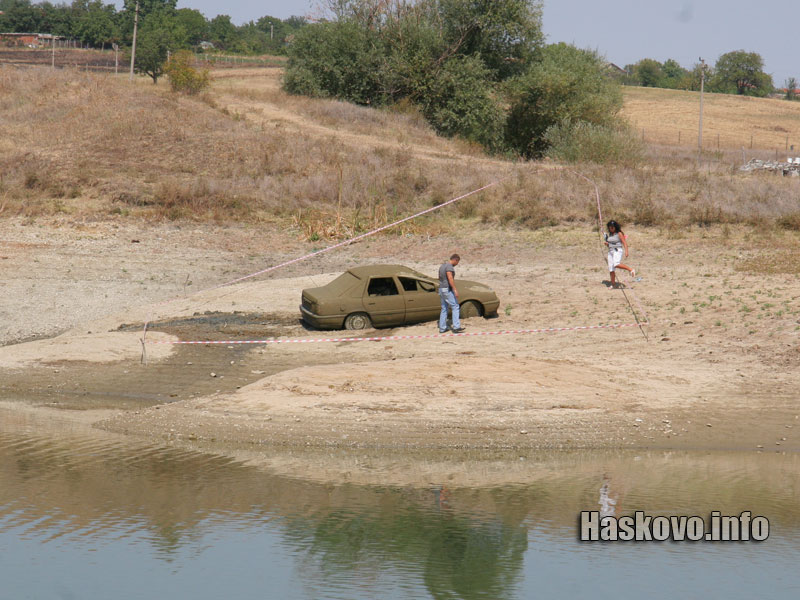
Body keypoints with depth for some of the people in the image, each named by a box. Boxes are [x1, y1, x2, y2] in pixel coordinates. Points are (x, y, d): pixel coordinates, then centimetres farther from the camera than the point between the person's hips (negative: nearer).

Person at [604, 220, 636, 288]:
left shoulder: (619, 234, -6)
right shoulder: (609, 234, 14)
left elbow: (624, 243, -9)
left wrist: (626, 252, -20)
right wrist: (606, 243, 1)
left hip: (617, 251, -7)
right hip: (611, 251, 7)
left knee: (616, 264, -31)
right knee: (611, 268, 1)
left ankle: (631, 270, -17)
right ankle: (613, 284, 8)